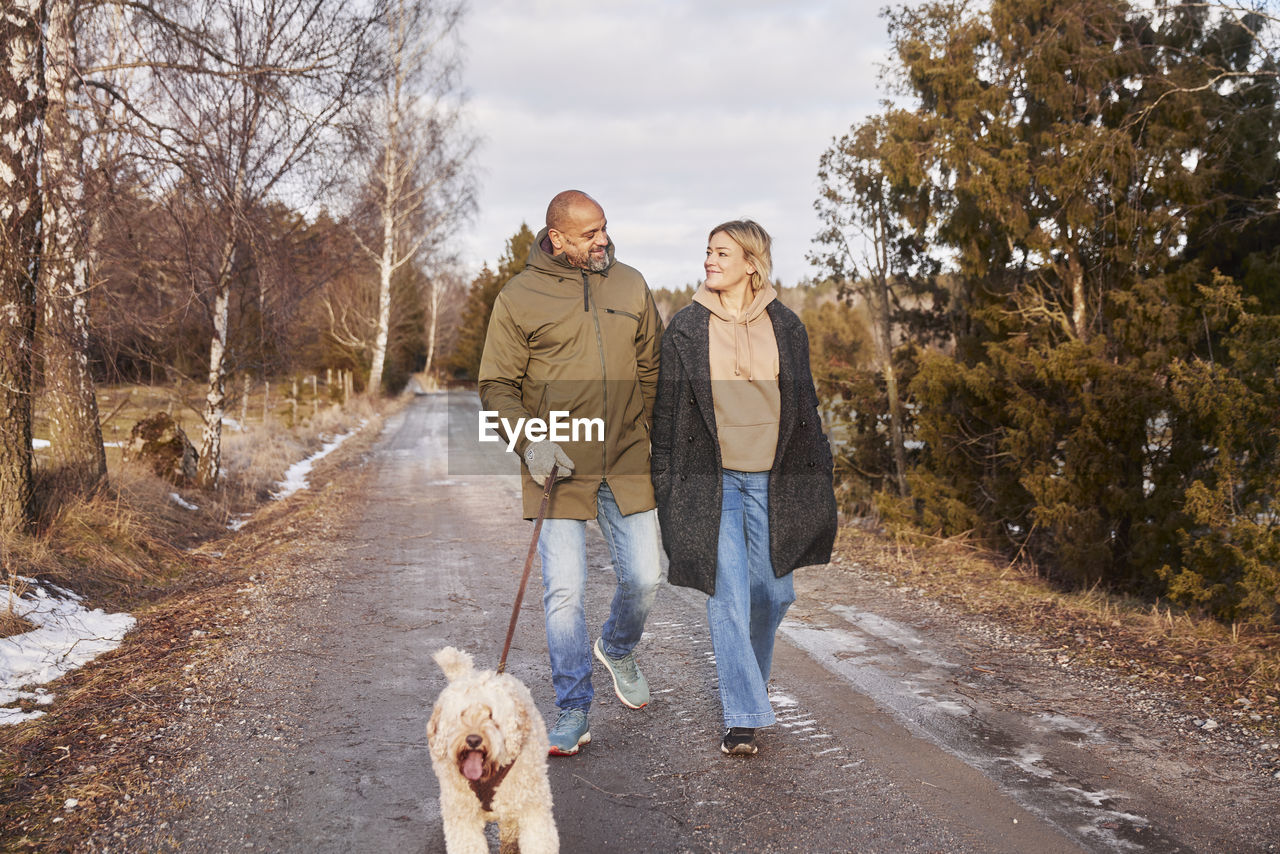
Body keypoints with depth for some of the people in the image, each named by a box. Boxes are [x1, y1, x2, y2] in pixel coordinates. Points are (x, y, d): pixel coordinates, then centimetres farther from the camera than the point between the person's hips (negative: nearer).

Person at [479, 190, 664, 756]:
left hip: (625, 465, 3)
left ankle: (617, 649, 41)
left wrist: (643, 430, 12)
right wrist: (529, 441, -15)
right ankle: (573, 715, 10)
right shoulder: (519, 297, -3)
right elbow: (496, 385, -2)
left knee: (643, 577, 8)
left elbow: (652, 365, 17)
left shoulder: (630, 286, 8)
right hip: (558, 466, -3)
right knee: (564, 592, -4)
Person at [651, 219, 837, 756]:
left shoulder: (785, 326, 6)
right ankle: (742, 716, 3)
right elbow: (667, 408, 3)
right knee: (728, 595, -6)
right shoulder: (686, 329, 1)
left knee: (773, 591, 8)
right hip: (713, 478, -2)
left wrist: (816, 476, 9)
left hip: (773, 478, 2)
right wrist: (665, 481, 1)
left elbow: (805, 404, 11)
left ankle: (750, 676, 39)